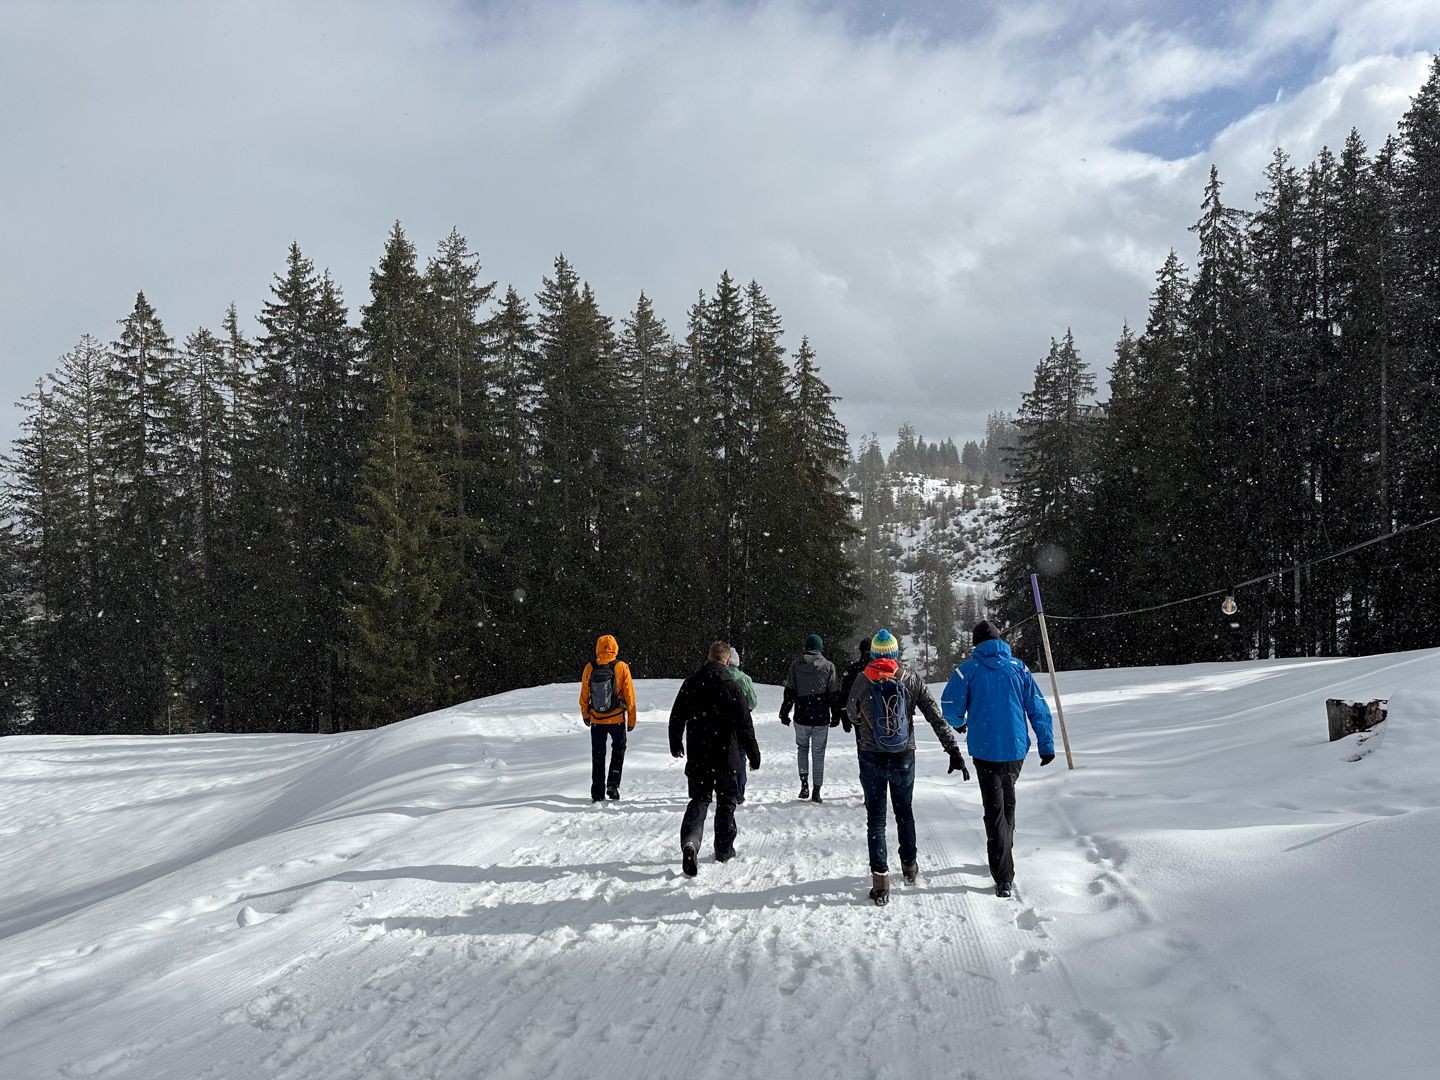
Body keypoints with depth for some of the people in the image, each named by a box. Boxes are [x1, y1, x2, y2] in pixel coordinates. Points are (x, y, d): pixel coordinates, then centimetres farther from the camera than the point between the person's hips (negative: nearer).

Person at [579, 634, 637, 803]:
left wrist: (585, 715, 18)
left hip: (596, 719, 2)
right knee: (618, 749, 18)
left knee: (598, 756, 13)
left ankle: (598, 793, 13)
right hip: (617, 718, -2)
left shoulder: (589, 668, -6)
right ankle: (612, 784, 5)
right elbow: (629, 695, -7)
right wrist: (631, 719, 2)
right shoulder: (621, 667, -11)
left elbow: (584, 695, 3)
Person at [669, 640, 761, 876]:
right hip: (725, 756, -2)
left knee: (699, 800, 7)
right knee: (726, 802, 14)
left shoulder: (690, 684, 0)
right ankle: (724, 850, 22)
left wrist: (676, 744, 24)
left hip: (697, 757, 2)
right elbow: (745, 724, -11)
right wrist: (753, 754, -2)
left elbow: (676, 717, 8)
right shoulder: (732, 686, -11)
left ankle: (690, 841, -18)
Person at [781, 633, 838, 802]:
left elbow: (789, 693, 0)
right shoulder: (828, 666, -1)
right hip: (821, 718, 0)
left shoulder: (796, 665, -1)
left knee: (802, 748, 18)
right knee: (818, 753, 7)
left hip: (801, 717, 0)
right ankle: (816, 791, 7)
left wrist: (784, 713, 7)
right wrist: (835, 716, 10)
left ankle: (804, 784, 5)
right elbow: (833, 694, 1)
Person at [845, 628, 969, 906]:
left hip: (871, 759, -2)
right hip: (904, 758, 2)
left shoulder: (862, 681, -8)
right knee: (904, 812, 22)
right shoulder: (911, 679, -6)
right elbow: (937, 718, -8)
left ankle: (880, 879, -1)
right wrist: (955, 752, -5)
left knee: (875, 818, 5)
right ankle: (909, 866, 35)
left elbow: (852, 716, 8)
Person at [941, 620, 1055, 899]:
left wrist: (959, 724, 16)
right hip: (1016, 750, 3)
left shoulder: (968, 670, -5)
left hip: (986, 751, -3)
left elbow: (950, 708, -7)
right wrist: (1046, 745, 6)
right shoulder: (1018, 667, 3)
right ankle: (1002, 859, 35)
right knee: (1008, 804, 23)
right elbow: (1038, 708, 1)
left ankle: (1004, 878, -6)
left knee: (995, 810, 1)